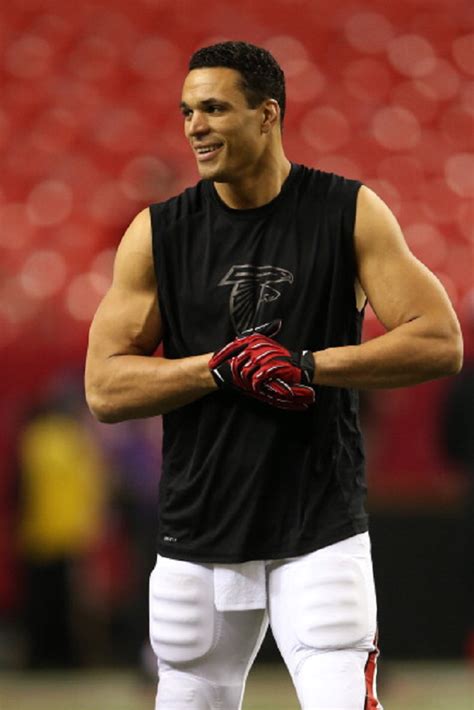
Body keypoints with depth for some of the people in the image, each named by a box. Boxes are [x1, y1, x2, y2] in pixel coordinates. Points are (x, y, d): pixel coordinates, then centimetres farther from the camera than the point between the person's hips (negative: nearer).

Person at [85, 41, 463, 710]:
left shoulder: (350, 212, -1)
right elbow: (105, 388, -1)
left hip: (321, 533, -2)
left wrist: (310, 365, -16)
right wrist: (223, 368, -15)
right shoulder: (157, 232, 3)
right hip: (197, 539, 2)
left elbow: (441, 342, -7)